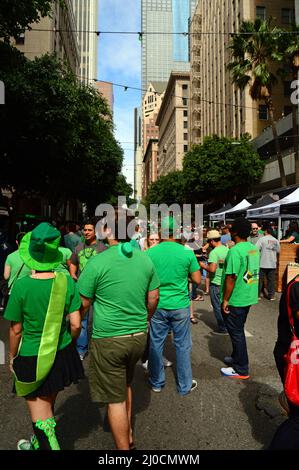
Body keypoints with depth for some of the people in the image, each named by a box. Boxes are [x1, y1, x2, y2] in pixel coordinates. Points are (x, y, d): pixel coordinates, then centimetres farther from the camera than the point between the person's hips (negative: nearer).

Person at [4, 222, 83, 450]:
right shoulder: (67, 282, -14)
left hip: (32, 359, -4)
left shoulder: (22, 285, -21)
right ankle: (37, 444, 56)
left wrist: (12, 356, 7)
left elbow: (16, 330, -11)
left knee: (41, 417, 16)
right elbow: (75, 324, -10)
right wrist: (68, 344, 10)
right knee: (48, 405, 30)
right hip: (62, 355, 4)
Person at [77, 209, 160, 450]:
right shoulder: (145, 259, -3)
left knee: (115, 398, 12)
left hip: (108, 339, -5)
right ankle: (128, 434, 46)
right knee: (125, 385, 29)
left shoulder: (98, 263, -17)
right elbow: (153, 299, 6)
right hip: (139, 336, 6)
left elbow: (83, 304, -8)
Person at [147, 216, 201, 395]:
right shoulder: (187, 253, -11)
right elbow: (197, 280, -5)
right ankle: (185, 385, 29)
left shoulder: (150, 253, -9)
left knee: (156, 344, 16)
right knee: (183, 345, 14)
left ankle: (157, 382, 33)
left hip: (157, 305, 1)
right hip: (180, 306, -1)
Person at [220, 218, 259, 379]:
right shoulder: (254, 248, 5)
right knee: (239, 330, 22)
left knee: (236, 332, 6)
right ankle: (237, 358, 38)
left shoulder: (235, 251, -22)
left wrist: (225, 300, -15)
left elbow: (231, 278, -23)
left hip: (236, 299, -8)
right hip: (249, 297, 9)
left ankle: (241, 369, 19)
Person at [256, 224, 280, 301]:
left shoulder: (262, 239, -11)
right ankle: (271, 295, 15)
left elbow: (256, 249, -16)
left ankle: (258, 294, 13)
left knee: (260, 279, 6)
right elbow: (278, 251, 12)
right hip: (272, 264, 4)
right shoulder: (276, 241, 3)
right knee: (271, 280, 10)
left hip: (262, 263, -4)